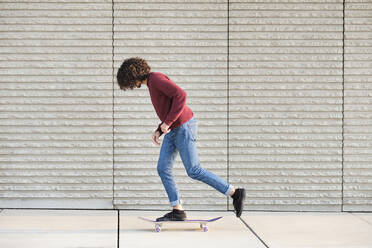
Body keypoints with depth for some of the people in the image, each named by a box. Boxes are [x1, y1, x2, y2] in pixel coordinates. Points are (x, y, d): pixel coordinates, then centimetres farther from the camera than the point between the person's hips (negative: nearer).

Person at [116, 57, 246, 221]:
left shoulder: (156, 78, -15)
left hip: (184, 127, -10)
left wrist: (167, 122, -26)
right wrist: (159, 131, 14)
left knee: (194, 171, -8)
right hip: (174, 129, 10)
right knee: (163, 168, 2)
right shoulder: (153, 83, 17)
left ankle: (235, 193, 0)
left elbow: (181, 95, -28)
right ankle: (177, 211, 1)